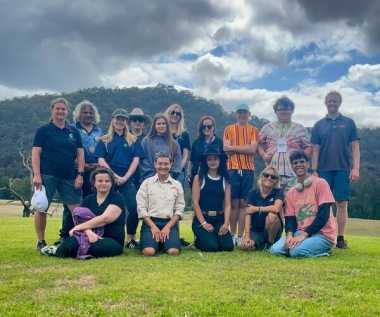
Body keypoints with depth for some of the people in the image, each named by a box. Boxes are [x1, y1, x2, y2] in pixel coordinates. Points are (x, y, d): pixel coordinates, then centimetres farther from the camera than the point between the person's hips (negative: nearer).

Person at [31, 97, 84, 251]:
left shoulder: (74, 132, 13)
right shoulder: (43, 130, 3)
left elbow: (80, 153, 11)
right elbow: (35, 153, -3)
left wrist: (80, 174, 1)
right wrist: (36, 175, -14)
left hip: (69, 177, 3)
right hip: (47, 176, -3)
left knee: (76, 209, -3)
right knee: (41, 208, -1)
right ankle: (40, 242, 13)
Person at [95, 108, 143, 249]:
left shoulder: (133, 140, 12)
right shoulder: (104, 140, 8)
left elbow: (136, 160, 4)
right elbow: (101, 161, -1)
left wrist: (125, 177, -8)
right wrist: (115, 176, -11)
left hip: (127, 180, 1)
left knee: (134, 207, -10)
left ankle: (131, 238, 3)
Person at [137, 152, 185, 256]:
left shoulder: (177, 185, 10)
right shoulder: (146, 183, 6)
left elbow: (179, 209, 5)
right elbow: (141, 207, 0)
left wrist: (168, 226, -9)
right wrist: (153, 226, -11)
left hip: (170, 223, 1)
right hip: (150, 221, -1)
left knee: (174, 251, -24)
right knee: (149, 251, -26)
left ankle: (164, 242, 10)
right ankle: (157, 242, 9)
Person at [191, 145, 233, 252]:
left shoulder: (225, 179, 8)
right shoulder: (199, 177, 0)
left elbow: (227, 204, 2)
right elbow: (195, 202, -6)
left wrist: (226, 223, -12)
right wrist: (203, 223, -14)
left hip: (219, 219, 3)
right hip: (201, 218, -3)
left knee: (228, 246, -15)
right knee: (212, 246, -21)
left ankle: (216, 237, 19)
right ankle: (198, 241, 14)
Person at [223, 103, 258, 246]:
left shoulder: (253, 130, 11)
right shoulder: (229, 129, 10)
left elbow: (253, 149, -4)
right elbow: (225, 149, -1)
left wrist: (233, 147, -4)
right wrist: (244, 148, -4)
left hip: (248, 170, 1)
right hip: (233, 169, -1)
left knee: (243, 203, 2)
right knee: (234, 203, -1)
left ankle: (240, 236, 6)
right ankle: (233, 234, 7)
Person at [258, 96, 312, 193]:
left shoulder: (300, 129, 13)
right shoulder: (267, 128, 17)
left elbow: (308, 147, 12)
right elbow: (259, 144, 19)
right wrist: (263, 155, 2)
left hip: (294, 174, -1)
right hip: (272, 174, 1)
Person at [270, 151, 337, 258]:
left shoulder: (320, 183, -5)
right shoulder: (291, 192, 12)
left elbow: (323, 214, -12)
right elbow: (290, 219, 8)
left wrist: (303, 235, -19)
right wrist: (289, 235, -15)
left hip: (323, 234, -5)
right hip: (300, 233, 5)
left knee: (297, 251, -30)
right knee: (275, 250, -18)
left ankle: (322, 250, 0)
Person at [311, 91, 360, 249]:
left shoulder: (348, 123, 6)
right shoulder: (319, 125, 8)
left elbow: (355, 147, 4)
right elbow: (315, 150, 7)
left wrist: (356, 168, -6)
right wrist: (314, 171, 0)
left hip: (343, 169, -1)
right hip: (324, 169, 1)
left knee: (342, 203, 0)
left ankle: (340, 238, 8)